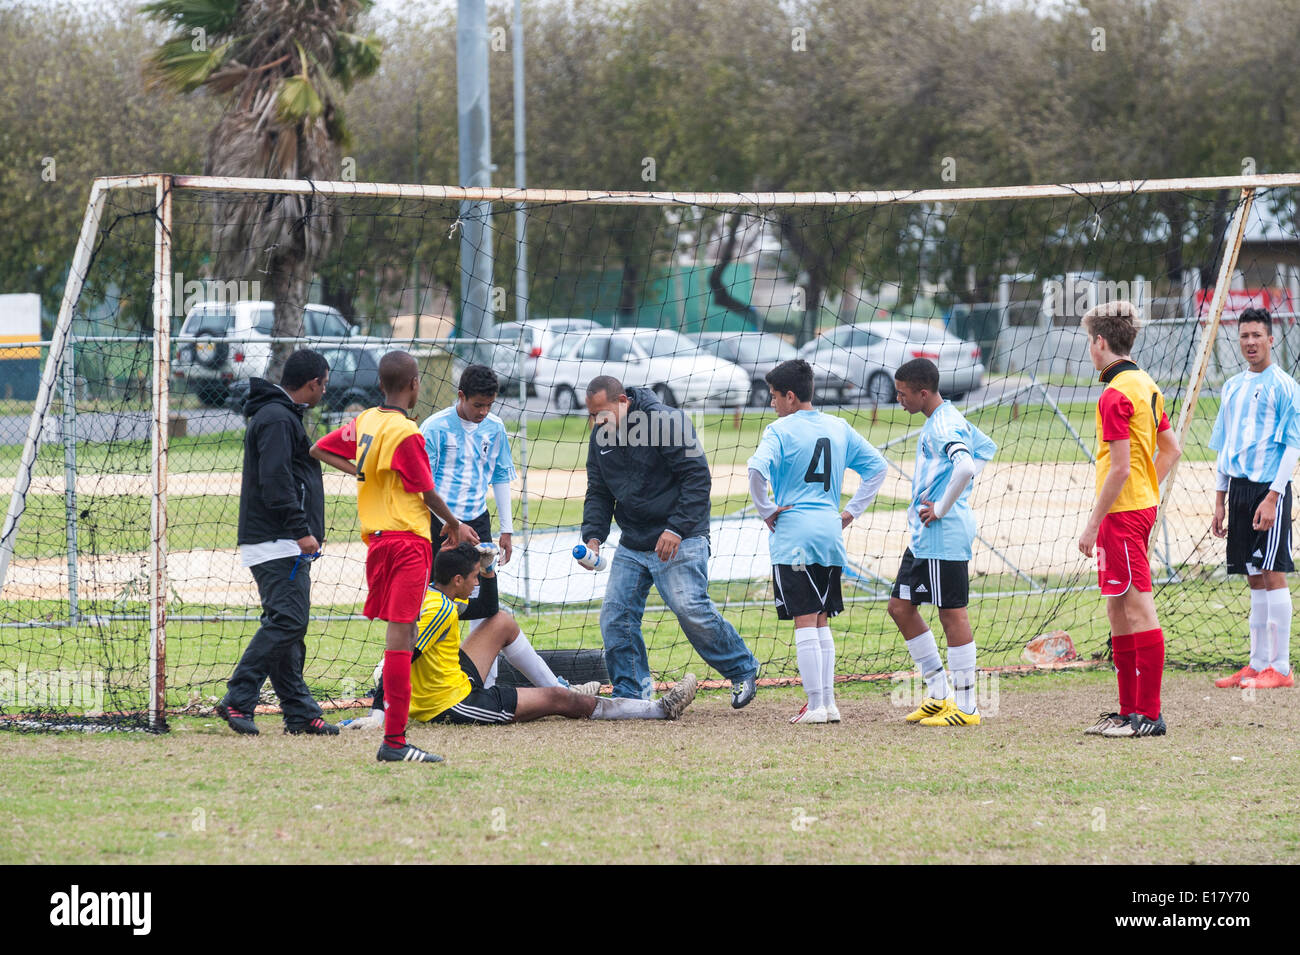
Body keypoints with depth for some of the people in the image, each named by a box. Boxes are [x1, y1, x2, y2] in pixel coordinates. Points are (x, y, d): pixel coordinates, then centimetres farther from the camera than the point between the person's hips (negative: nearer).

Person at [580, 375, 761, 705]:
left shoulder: (667, 422, -14)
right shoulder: (600, 437, 8)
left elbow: (697, 477, -16)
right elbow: (598, 493, 13)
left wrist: (677, 529, -22)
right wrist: (593, 536, -4)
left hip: (679, 540, -7)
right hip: (632, 547, 7)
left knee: (691, 610, -16)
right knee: (615, 617, -1)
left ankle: (743, 671, 4)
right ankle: (630, 696, 8)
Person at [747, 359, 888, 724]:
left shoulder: (780, 430, -7)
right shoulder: (839, 428, 11)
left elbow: (757, 468, -24)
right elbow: (877, 465, 15)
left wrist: (765, 509, -10)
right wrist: (852, 510, 15)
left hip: (793, 535, -6)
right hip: (831, 532, 6)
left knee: (805, 621, -3)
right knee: (822, 621, 14)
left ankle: (816, 705, -5)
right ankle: (828, 702, 12)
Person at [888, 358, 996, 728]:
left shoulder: (944, 425, -17)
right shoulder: (944, 419, 14)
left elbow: (965, 466, -34)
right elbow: (986, 448, 29)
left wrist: (942, 508, -22)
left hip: (944, 535, -11)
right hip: (924, 537, 11)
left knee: (952, 614, -5)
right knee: (900, 606, 13)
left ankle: (965, 707, 1)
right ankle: (939, 693, 18)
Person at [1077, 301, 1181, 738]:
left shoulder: (1115, 395, -16)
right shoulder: (1146, 386, 14)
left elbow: (1120, 467, -20)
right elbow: (1171, 449, 20)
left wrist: (1093, 523, -17)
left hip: (1122, 513, -10)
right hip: (1143, 505, 10)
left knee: (1139, 608, -8)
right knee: (1118, 609, 15)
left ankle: (1149, 715, -8)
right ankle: (1129, 710, 19)